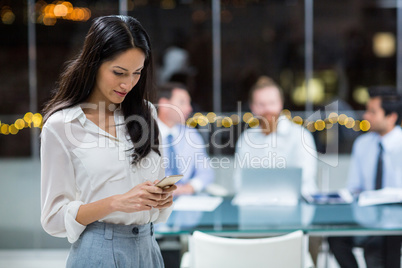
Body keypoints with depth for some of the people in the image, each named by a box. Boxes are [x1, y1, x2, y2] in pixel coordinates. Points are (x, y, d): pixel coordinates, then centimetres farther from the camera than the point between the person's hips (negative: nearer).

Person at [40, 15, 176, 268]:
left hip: (147, 247, 5)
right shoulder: (60, 126, -9)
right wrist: (116, 202, -21)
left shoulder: (146, 113, 6)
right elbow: (54, 217, -9)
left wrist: (162, 197, -7)